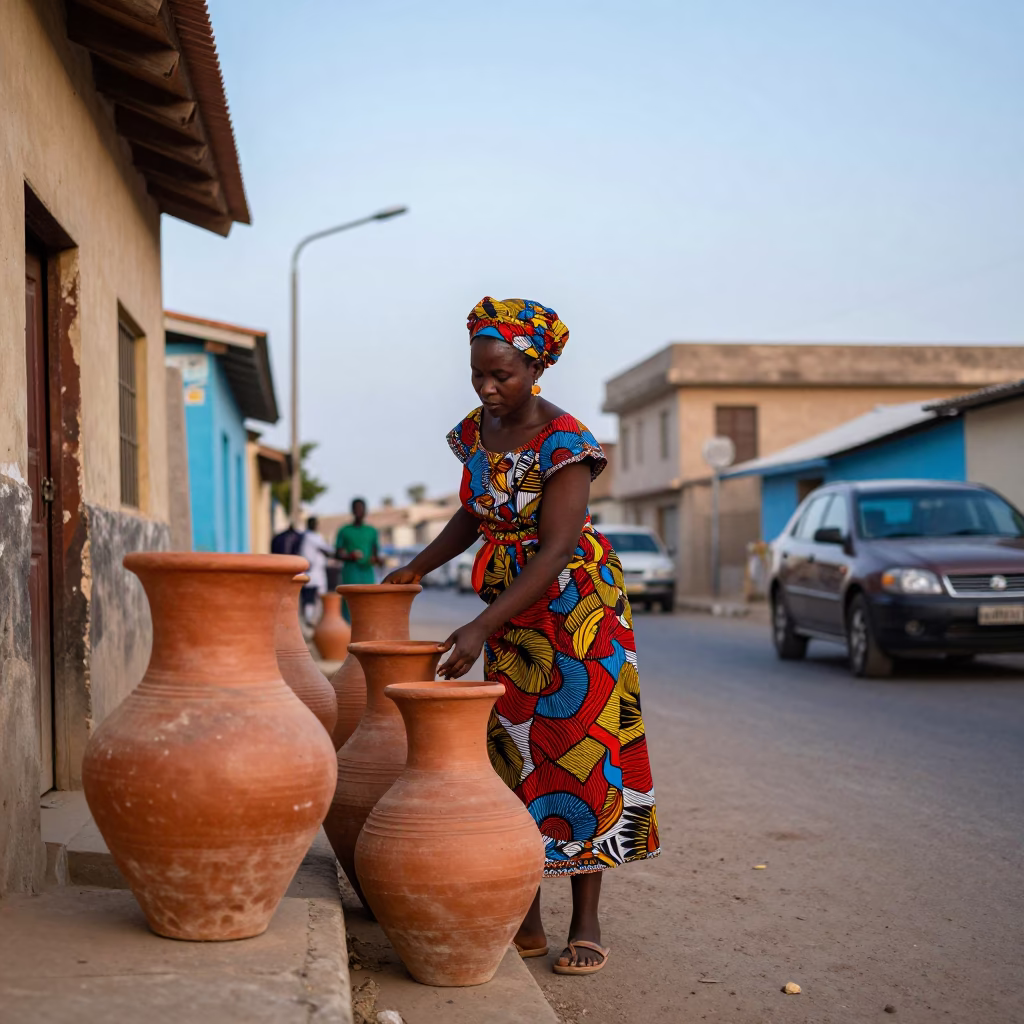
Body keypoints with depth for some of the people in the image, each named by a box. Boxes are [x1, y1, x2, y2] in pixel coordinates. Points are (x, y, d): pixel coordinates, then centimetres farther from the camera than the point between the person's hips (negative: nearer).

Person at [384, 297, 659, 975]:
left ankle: (586, 925, 2)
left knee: (580, 750, -5)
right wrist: (419, 567, 3)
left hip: (576, 605, -7)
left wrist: (480, 628, -32)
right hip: (510, 612, 7)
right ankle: (526, 921, 12)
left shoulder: (565, 443, -20)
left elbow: (556, 549, -26)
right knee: (516, 754, 5)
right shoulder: (476, 431, 3)